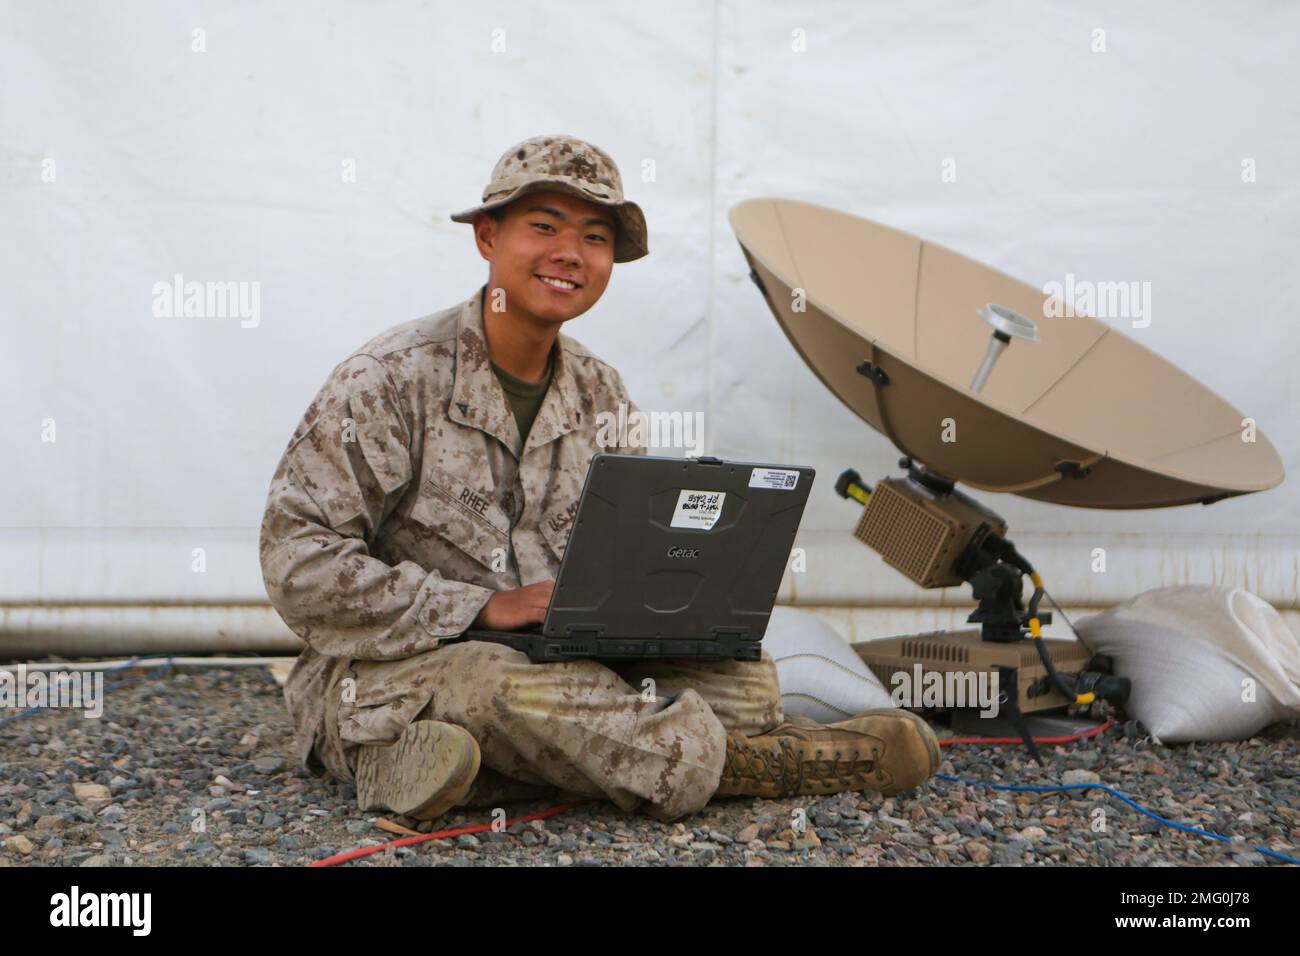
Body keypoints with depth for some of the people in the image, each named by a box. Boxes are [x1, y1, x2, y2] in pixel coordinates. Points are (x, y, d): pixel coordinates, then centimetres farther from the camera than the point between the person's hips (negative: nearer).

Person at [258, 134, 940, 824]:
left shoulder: (602, 397, 7)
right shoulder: (390, 378, -11)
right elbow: (298, 561, -17)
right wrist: (481, 608, -23)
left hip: (552, 657, 6)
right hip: (383, 673, -5)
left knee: (741, 679, -15)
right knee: (514, 687, -38)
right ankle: (732, 763, -17)